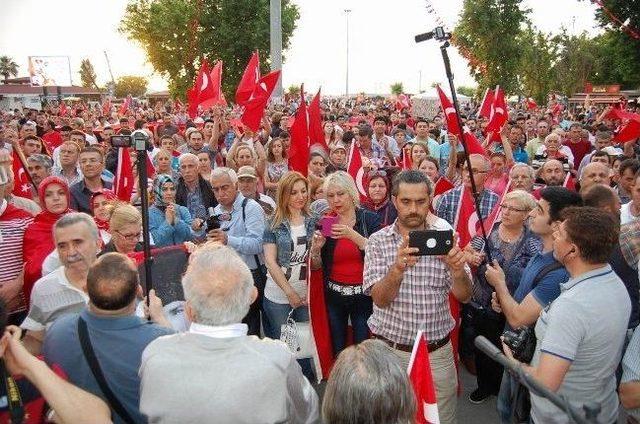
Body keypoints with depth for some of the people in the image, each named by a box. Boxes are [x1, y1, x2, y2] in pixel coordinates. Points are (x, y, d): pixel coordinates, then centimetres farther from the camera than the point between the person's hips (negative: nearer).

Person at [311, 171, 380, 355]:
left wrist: (353, 235, -25)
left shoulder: (369, 219, -3)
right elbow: (316, 267, 7)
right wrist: (316, 248, -12)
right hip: (334, 296, 2)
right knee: (337, 350, 6)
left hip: (363, 295, -2)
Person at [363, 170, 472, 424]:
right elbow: (380, 299, -16)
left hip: (438, 352, 1)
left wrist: (458, 269, -29)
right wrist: (398, 268, -36)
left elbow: (464, 296, -6)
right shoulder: (378, 241, -6)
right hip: (391, 350, -1)